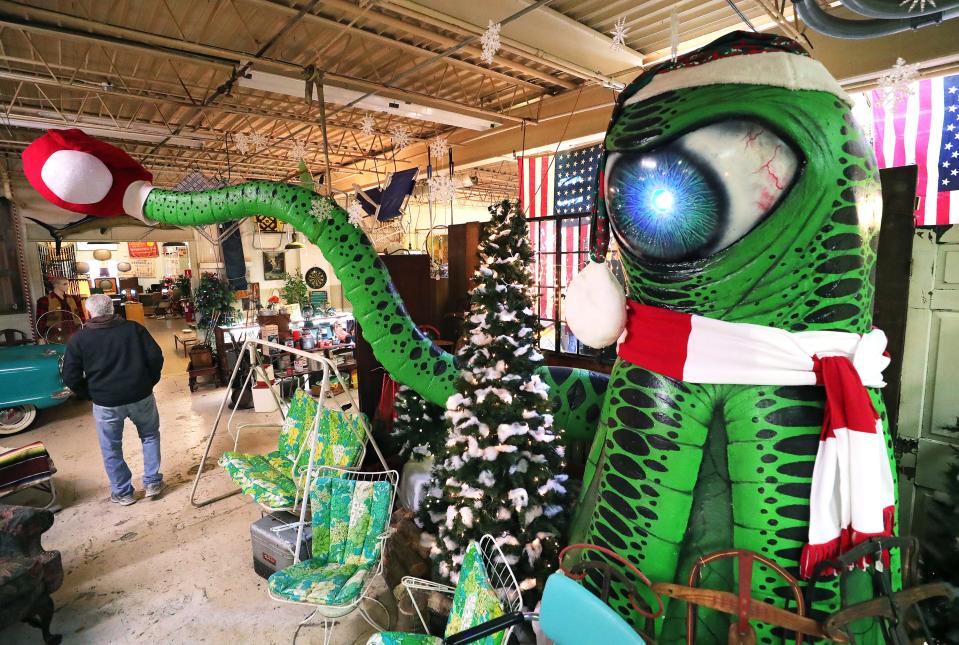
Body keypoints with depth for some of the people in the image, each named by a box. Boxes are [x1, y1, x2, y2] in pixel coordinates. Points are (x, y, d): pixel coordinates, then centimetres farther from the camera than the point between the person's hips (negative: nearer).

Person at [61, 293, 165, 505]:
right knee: (150, 436, 21)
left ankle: (122, 492, 28)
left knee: (111, 449, 17)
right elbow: (156, 357, -5)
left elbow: (71, 378, -4)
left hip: (106, 402, -1)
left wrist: (91, 393, 12)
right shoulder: (134, 328, -2)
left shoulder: (79, 339, -2)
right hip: (141, 396, 1)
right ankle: (152, 483, 23)